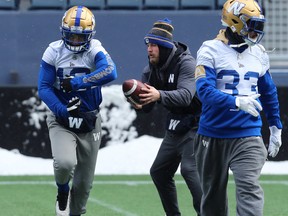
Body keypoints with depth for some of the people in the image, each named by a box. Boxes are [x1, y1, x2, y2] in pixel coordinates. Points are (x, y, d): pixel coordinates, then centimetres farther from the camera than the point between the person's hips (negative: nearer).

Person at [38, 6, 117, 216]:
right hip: (61, 120, -1)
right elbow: (44, 88, -8)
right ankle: (63, 192, 6)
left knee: (84, 181, 8)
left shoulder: (95, 50, -10)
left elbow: (110, 72, -29)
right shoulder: (54, 52, -7)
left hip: (89, 121, 1)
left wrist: (75, 83, -31)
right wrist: (63, 111, -22)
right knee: (65, 163, -27)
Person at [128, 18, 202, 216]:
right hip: (175, 126, 9)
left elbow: (185, 95, -36)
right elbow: (148, 107, 1)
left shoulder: (186, 64, -21)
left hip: (195, 124, -9)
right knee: (159, 172, 11)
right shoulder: (151, 70, 3)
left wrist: (159, 95, -52)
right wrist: (139, 104, -23)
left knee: (189, 169, -23)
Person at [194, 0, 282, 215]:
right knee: (213, 196, 12)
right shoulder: (211, 51, -8)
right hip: (213, 136, -2)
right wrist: (237, 102, -34)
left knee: (249, 189, -17)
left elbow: (269, 93, 21)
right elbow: (205, 91, -21)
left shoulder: (259, 54, 8)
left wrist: (276, 128, 25)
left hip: (248, 137, 2)